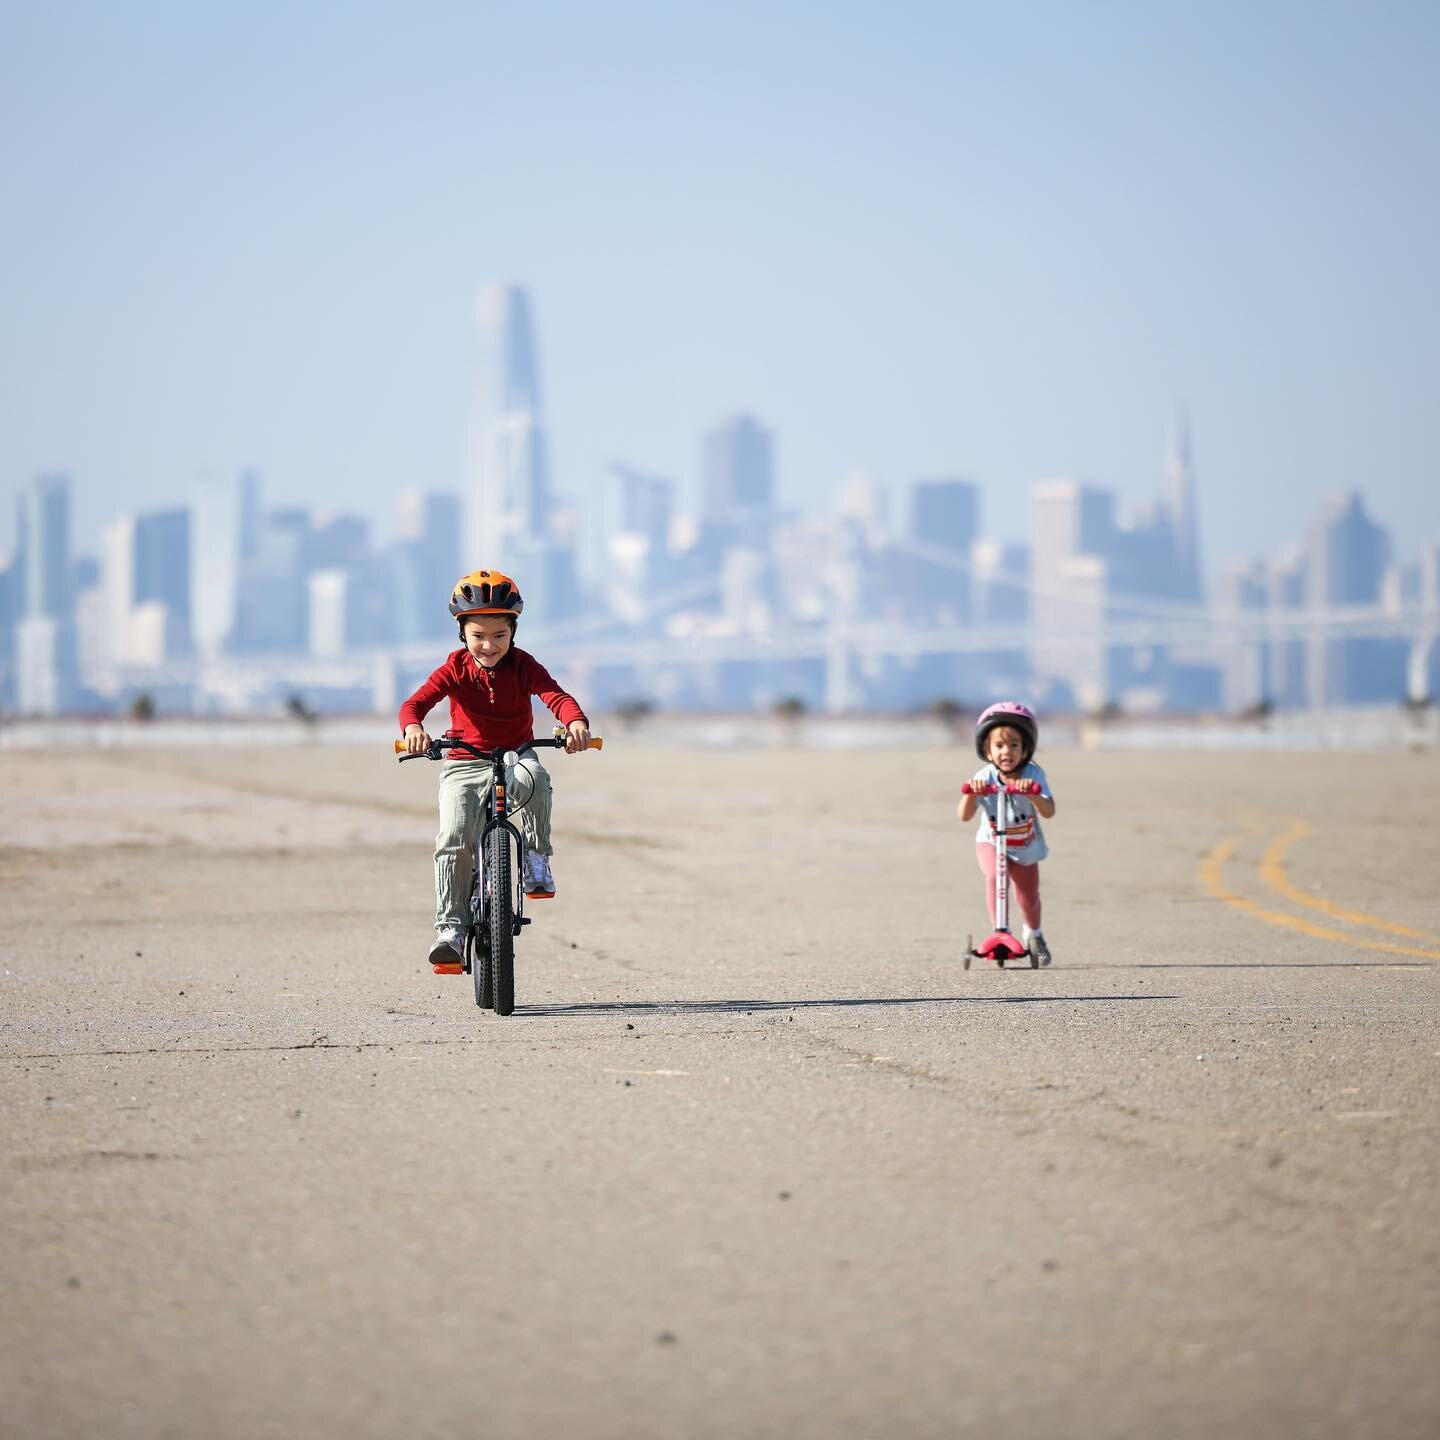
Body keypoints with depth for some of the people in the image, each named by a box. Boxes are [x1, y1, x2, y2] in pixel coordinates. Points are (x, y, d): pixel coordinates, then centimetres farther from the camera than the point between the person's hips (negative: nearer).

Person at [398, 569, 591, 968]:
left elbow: (556, 696, -21)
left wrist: (576, 722, -45)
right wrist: (412, 728, -42)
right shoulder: (456, 668, -5)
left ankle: (537, 857, -15)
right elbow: (416, 702, -17)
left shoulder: (522, 666, -5)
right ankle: (450, 928, -16)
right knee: (454, 839, -21)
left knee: (534, 779, -37)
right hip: (464, 765, 0)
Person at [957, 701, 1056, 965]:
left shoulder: (1032, 775, -25)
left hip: (1026, 847, 1)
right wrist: (970, 793, -50)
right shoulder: (984, 778, -24)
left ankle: (1033, 935, 42)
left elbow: (1049, 811, -35)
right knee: (995, 875, -32)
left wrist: (1032, 794, -54)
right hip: (991, 842, -1)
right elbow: (964, 815, -31)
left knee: (1029, 898, 10)